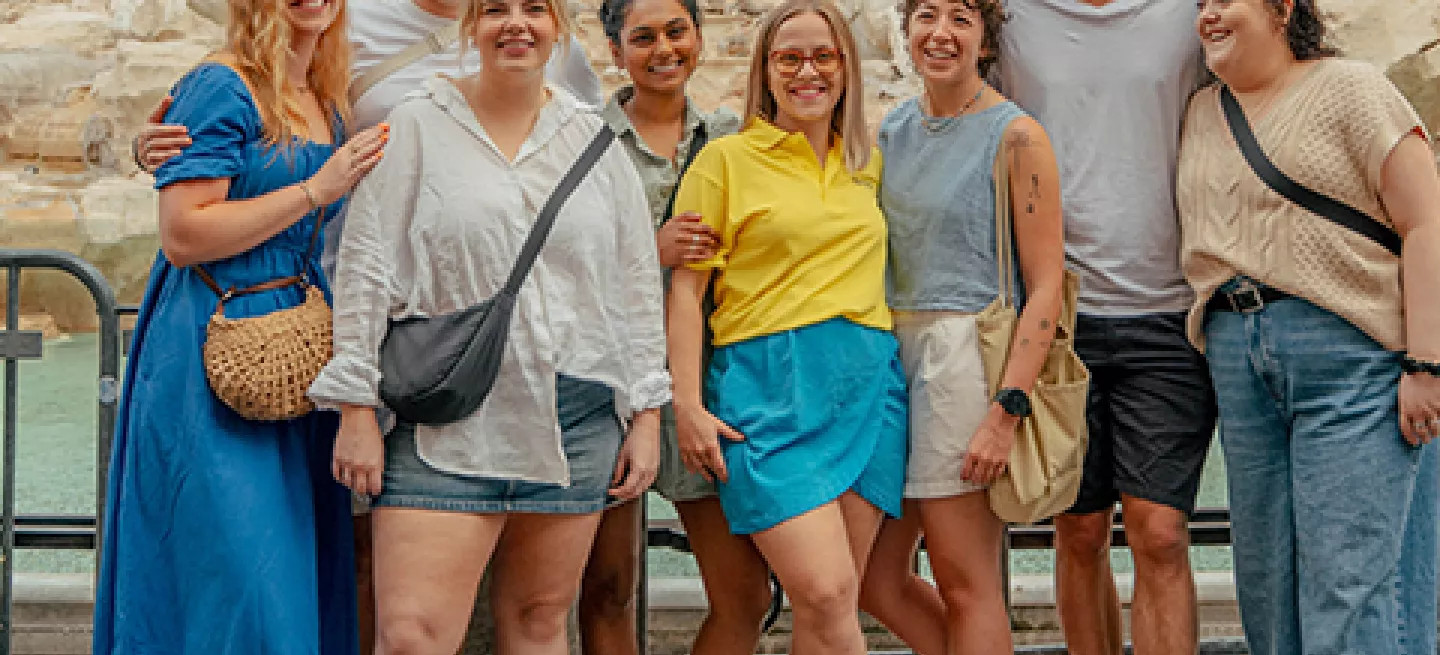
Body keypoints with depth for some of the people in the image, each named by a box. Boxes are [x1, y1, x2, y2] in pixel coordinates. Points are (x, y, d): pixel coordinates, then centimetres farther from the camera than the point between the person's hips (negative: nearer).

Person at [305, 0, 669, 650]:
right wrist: (357, 407, -7)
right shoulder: (418, 125, 2)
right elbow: (365, 270, -1)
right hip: (446, 425, -3)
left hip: (577, 420, 3)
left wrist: (647, 414, 7)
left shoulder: (594, 139, 10)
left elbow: (636, 285, 11)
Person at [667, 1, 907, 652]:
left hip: (867, 383, 5)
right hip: (770, 384, -4)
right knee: (826, 596, -17)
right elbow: (686, 287, 0)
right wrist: (687, 404, -9)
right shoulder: (726, 158, 4)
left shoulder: (866, 162, 17)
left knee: (833, 603, 2)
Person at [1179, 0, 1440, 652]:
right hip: (1237, 355, 6)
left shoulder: (1350, 88, -1)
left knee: (1346, 576, -10)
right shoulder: (1199, 112, 17)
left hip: (1350, 353, -6)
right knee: (1265, 574, 8)